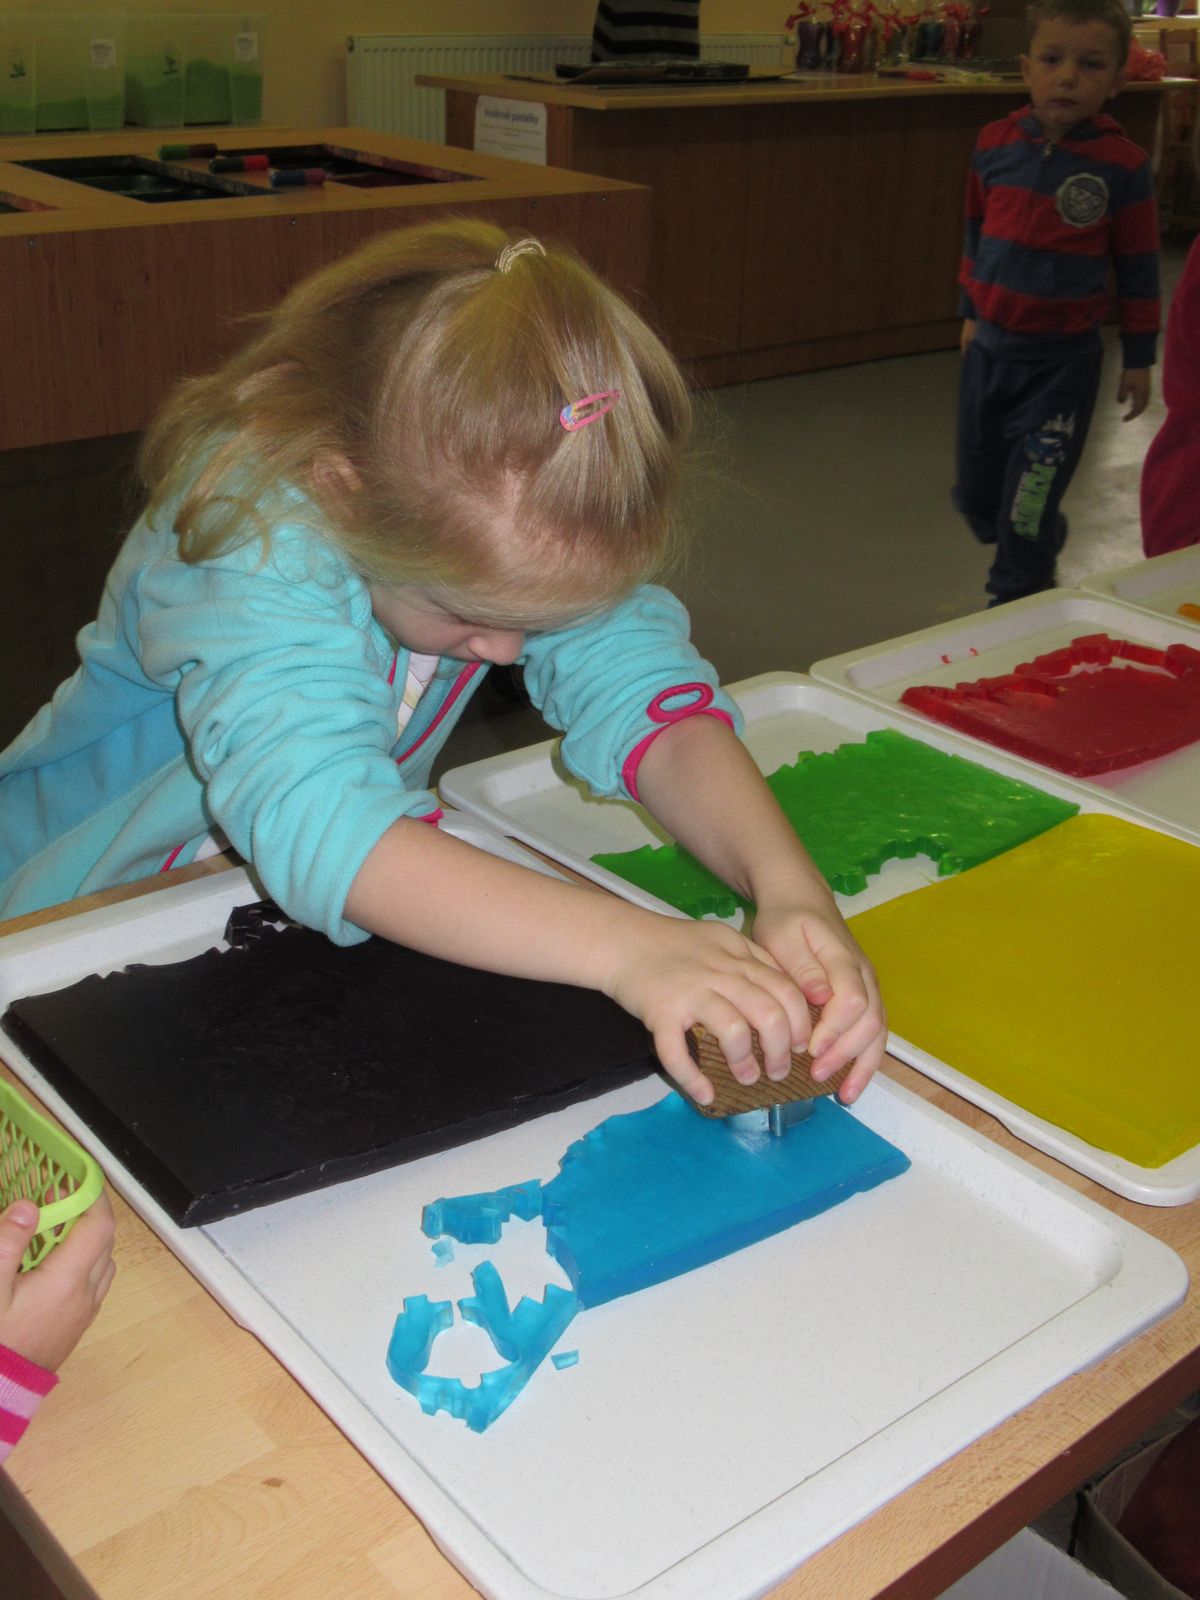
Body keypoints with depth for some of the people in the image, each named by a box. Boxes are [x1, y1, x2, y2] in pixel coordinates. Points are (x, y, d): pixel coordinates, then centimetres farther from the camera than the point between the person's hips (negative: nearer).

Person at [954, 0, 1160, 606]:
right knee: (977, 498, 16)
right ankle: (1044, 543, 46)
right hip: (991, 349, 4)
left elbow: (1138, 267, -3)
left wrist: (1138, 357, 1)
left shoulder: (1123, 166, -12)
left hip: (1062, 361, -4)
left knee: (1026, 515, -1)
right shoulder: (995, 144, -2)